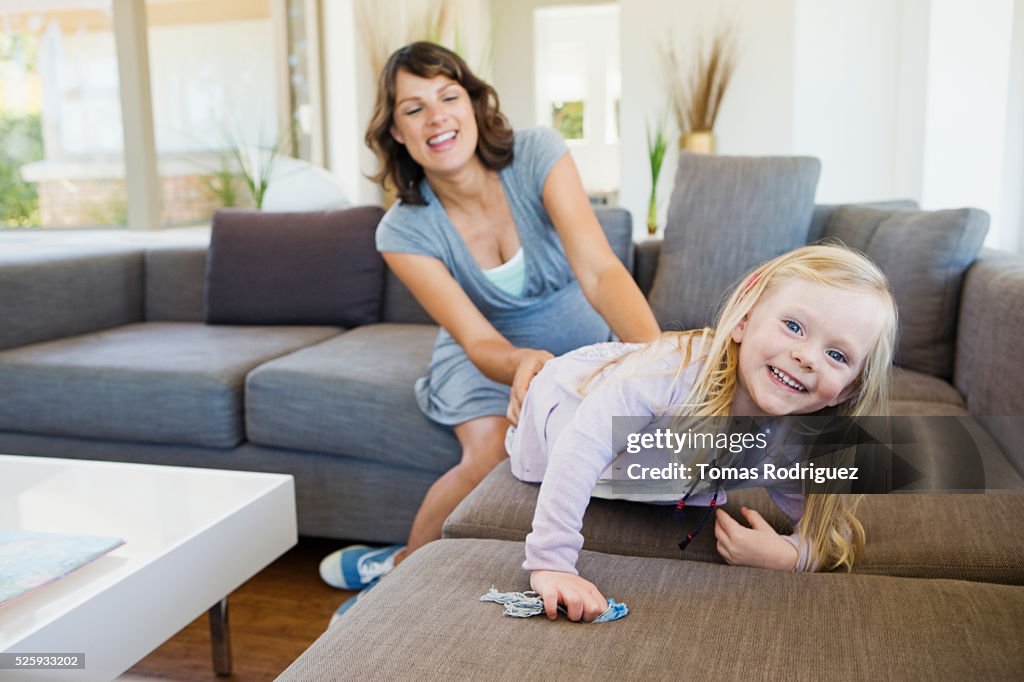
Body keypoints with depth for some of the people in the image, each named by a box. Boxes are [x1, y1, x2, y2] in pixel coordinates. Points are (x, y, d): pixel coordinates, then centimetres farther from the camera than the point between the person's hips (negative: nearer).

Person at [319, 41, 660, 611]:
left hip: (582, 345, 2)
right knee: (493, 457, -30)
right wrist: (524, 365, -50)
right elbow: (479, 341, -25)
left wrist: (654, 352, -50)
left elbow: (599, 270, -31)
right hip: (487, 354, -1)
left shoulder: (538, 155, -20)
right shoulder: (404, 232, -18)